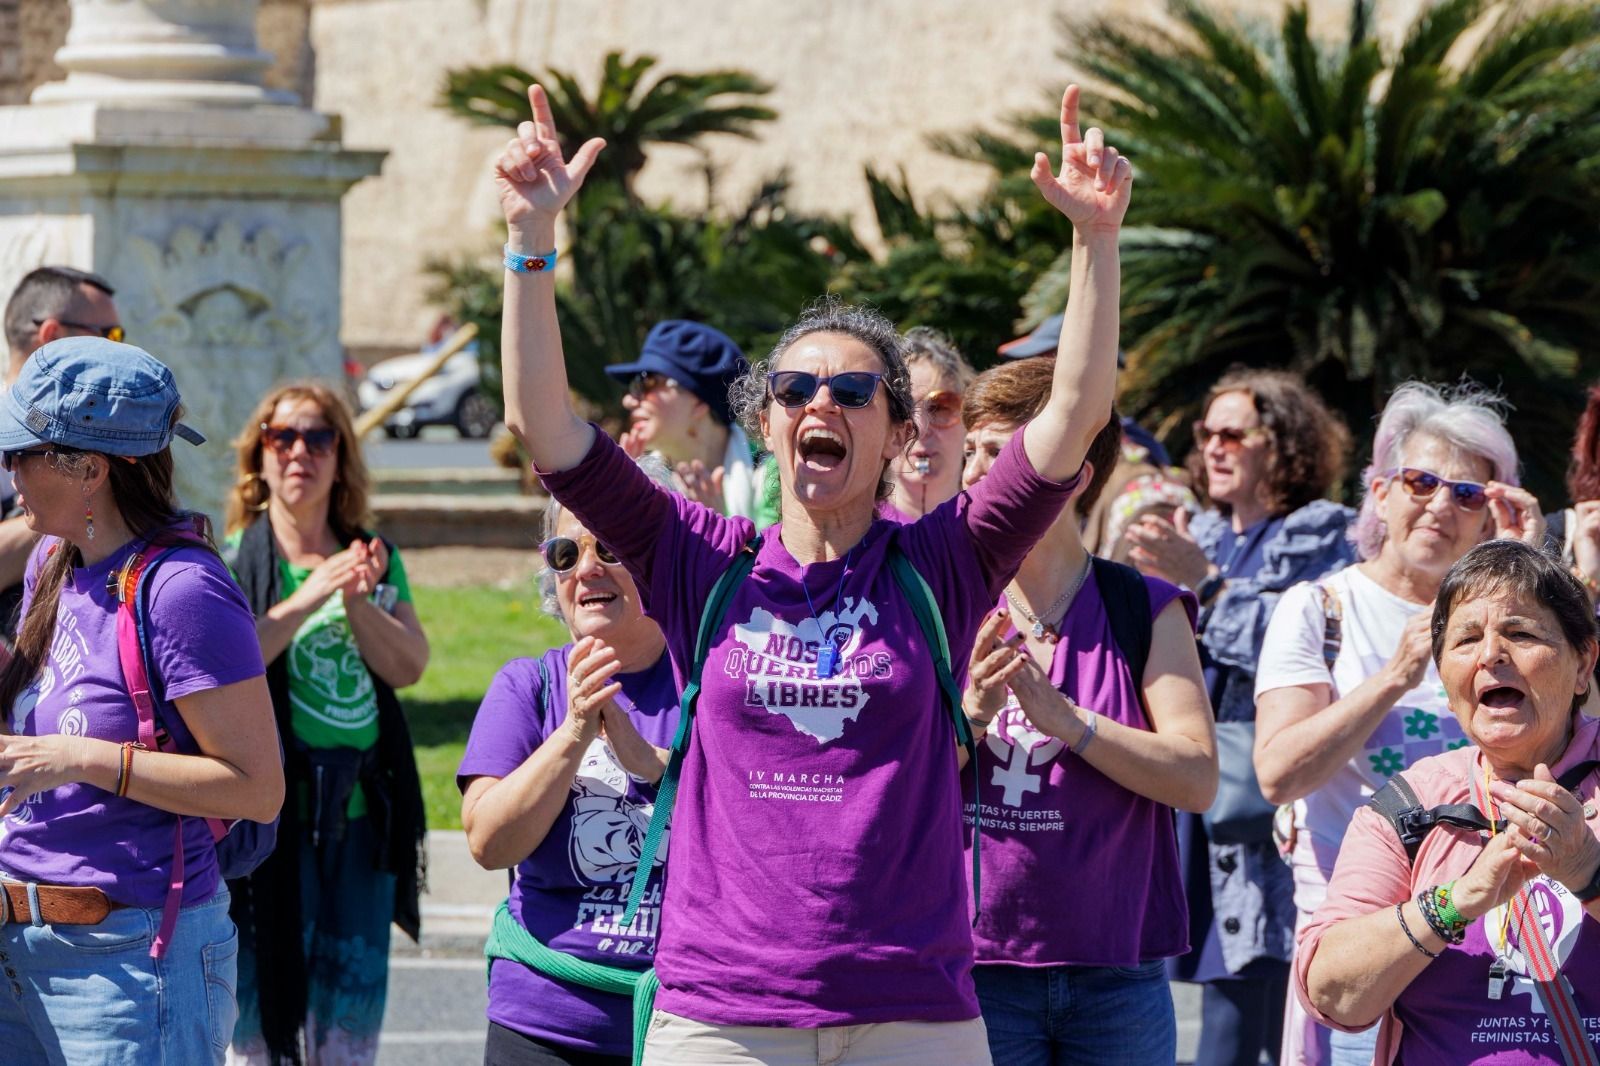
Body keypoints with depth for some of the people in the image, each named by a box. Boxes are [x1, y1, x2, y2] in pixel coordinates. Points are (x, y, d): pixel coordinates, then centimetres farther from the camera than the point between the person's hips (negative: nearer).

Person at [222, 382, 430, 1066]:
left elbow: (408, 665, 0)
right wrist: (306, 600, -25)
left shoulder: (375, 561, 11)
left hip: (362, 811, 4)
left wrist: (356, 601, -17)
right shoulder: (236, 560, -2)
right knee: (260, 1010, -3)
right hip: (274, 814, -4)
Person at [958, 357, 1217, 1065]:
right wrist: (971, 714, -18)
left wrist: (1065, 719, -19)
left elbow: (1198, 780, -9)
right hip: (980, 970, 0)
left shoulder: (1145, 611, 3)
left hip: (1117, 975, 0)